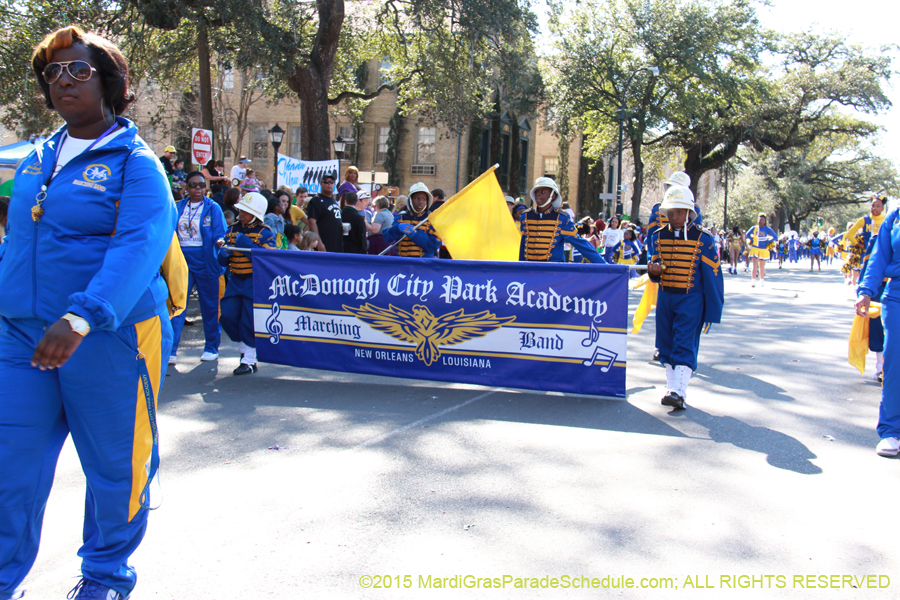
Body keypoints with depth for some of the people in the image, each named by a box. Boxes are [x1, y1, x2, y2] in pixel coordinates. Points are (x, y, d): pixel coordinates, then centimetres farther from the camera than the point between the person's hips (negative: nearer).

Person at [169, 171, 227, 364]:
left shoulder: (213, 208, 1)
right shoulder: (178, 208, 10)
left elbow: (219, 234, -4)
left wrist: (220, 241, -26)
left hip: (205, 261, -2)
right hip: (182, 260, 2)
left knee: (209, 306, 6)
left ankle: (211, 348, 20)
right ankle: (170, 350, -4)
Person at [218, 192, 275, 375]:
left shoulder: (265, 234, -6)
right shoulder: (233, 230, 10)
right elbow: (222, 260, 12)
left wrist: (245, 244, -23)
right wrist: (224, 252, -12)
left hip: (255, 282, -6)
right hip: (235, 281, 6)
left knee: (249, 322, -5)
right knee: (227, 317, 1)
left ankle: (249, 361, 7)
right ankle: (244, 347, 25)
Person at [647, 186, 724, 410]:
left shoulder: (702, 238, -8)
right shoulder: (660, 237, 6)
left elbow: (713, 276, -6)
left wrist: (713, 311, -7)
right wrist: (653, 270, -11)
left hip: (691, 300, -5)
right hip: (665, 297, 5)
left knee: (684, 344, -11)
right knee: (666, 344, 9)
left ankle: (678, 392, -15)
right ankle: (672, 386, 20)